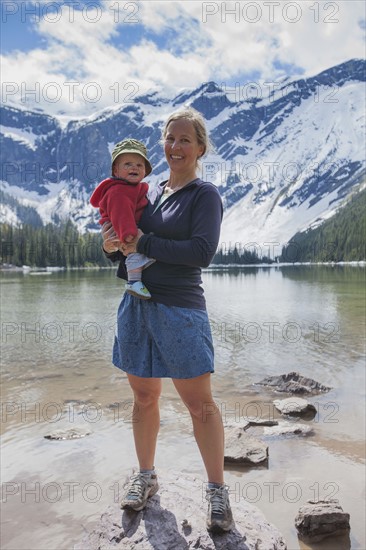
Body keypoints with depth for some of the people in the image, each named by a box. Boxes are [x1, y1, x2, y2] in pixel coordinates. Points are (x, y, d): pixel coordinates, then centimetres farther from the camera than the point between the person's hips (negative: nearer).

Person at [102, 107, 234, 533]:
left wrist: (143, 243, -14)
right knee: (144, 396, 14)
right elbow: (130, 248, 19)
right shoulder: (148, 193, 14)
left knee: (199, 403, 1)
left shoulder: (205, 194, -2)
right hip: (136, 305, 6)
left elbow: (202, 251, -16)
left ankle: (217, 490, 17)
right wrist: (113, 247, -4)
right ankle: (145, 475, 32)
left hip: (180, 309, -5)